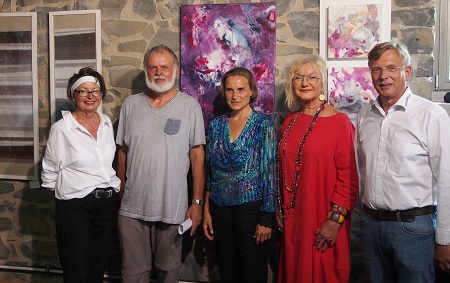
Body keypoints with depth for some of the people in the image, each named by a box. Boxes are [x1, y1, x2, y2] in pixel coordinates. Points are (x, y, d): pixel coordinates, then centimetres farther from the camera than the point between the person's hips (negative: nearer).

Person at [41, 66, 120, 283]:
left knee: (98, 266, 16)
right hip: (75, 205, -5)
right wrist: (65, 194, 3)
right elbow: (49, 171, -1)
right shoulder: (61, 128, -10)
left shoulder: (107, 123, 6)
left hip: (108, 202, 5)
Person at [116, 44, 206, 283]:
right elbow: (122, 152, 10)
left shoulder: (190, 106, -1)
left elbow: (197, 155, -2)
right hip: (132, 208, 2)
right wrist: (120, 195, 9)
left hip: (173, 208, -2)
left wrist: (197, 202, -6)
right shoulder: (130, 105, 6)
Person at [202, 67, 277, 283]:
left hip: (251, 207, -4)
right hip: (220, 208, 4)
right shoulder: (216, 125, 5)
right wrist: (206, 210, 7)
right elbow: (209, 172, 9)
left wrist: (267, 218, -12)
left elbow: (269, 173, -9)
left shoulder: (263, 125, -7)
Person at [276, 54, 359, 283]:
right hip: (292, 217, 6)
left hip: (323, 223, -6)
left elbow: (348, 176, -14)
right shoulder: (290, 120, 8)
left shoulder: (339, 122, -11)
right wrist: (280, 208, 12)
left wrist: (335, 219, -17)